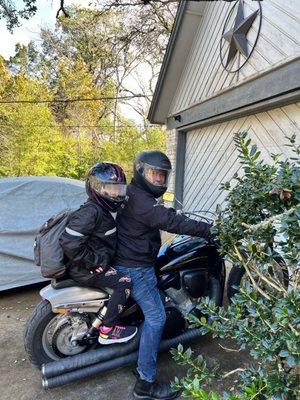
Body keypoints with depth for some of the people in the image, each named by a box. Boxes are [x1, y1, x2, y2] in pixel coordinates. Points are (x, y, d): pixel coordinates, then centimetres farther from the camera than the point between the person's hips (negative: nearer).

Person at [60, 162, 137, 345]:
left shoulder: (107, 209, 6)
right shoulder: (91, 211, -25)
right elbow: (69, 242, -31)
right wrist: (94, 262, -24)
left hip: (99, 260, 10)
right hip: (85, 269, -10)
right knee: (124, 282, -16)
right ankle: (107, 331, -1)